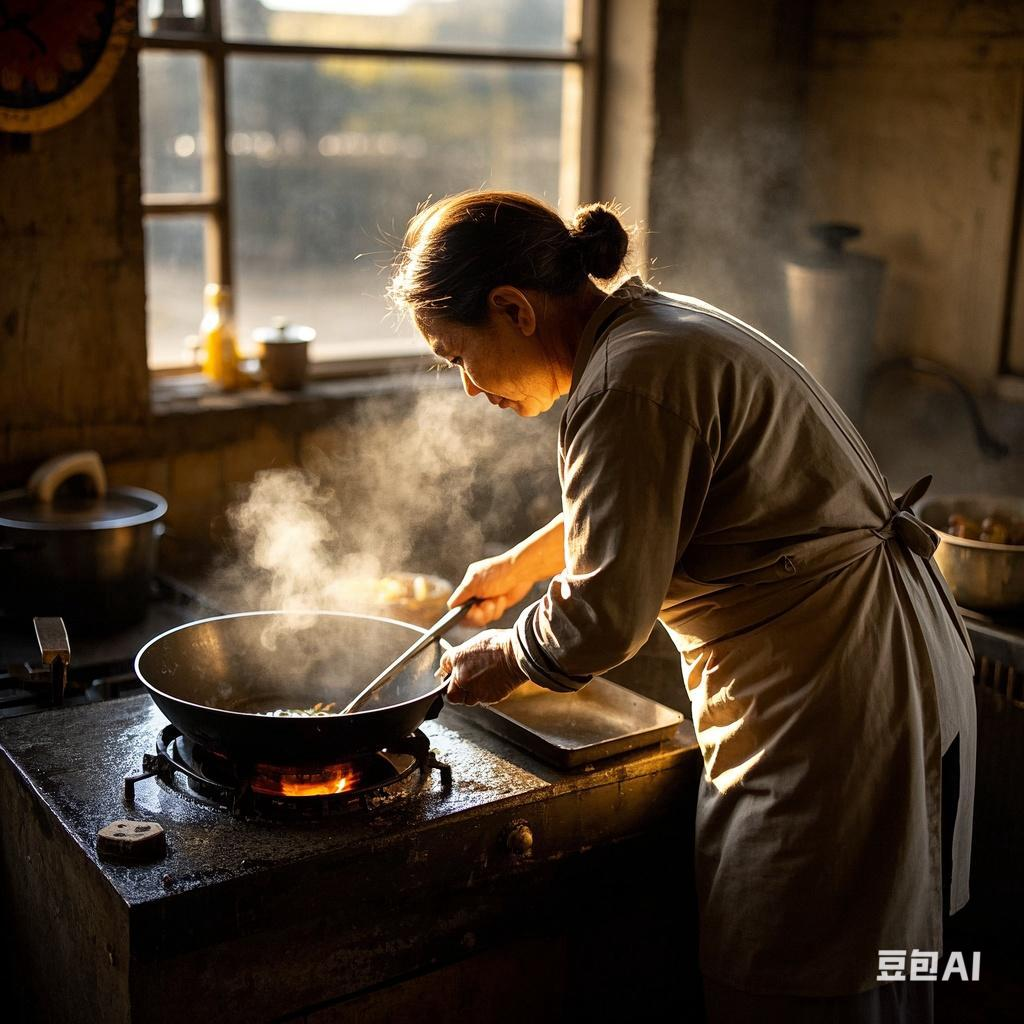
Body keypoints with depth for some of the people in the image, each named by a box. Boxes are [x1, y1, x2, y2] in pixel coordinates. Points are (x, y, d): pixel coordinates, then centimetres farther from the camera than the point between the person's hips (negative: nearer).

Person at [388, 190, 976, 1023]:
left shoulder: (630, 383, -22)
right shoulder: (661, 328, 11)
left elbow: (606, 612, -22)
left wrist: (509, 658, -2)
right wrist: (521, 563, 34)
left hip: (833, 704, -10)